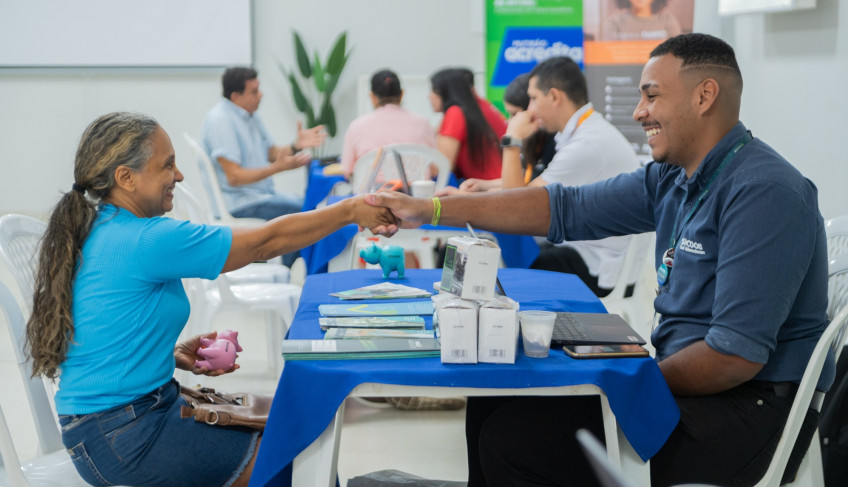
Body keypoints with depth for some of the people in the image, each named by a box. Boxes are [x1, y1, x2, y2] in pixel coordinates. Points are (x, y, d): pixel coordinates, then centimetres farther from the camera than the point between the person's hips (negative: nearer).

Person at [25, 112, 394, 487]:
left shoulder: (92, 232, 7)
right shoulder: (146, 241, -22)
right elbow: (267, 242, -15)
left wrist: (171, 354, 4)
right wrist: (352, 211, -5)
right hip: (122, 436, -10)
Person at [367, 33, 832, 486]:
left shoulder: (764, 193, -21)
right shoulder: (672, 179, 8)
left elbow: (736, 356, -25)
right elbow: (565, 208, 9)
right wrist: (429, 209, 6)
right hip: (691, 379, 9)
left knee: (512, 439, -17)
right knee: (494, 404, 10)